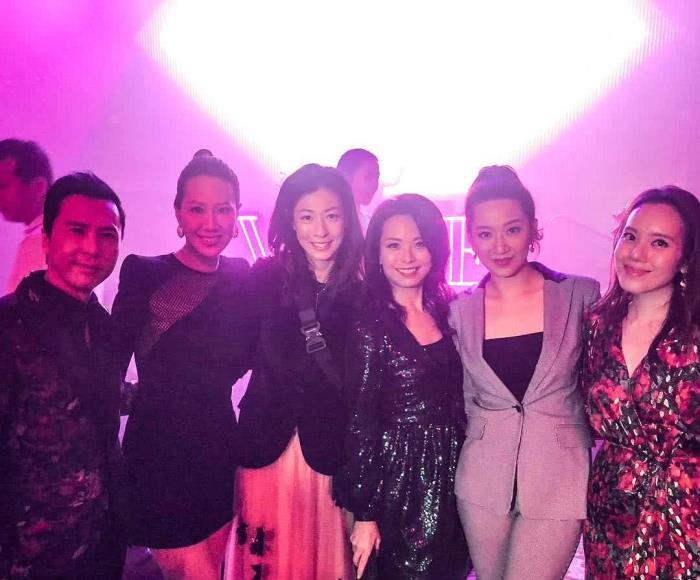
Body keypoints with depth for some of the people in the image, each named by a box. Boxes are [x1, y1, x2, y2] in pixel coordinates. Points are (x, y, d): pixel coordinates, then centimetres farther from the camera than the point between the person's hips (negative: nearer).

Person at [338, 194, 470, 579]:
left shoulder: (448, 313, 0)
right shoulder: (370, 326, -15)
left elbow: (456, 401, 7)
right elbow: (360, 424, -13)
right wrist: (364, 513, -11)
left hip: (451, 478, 5)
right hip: (398, 485, -5)